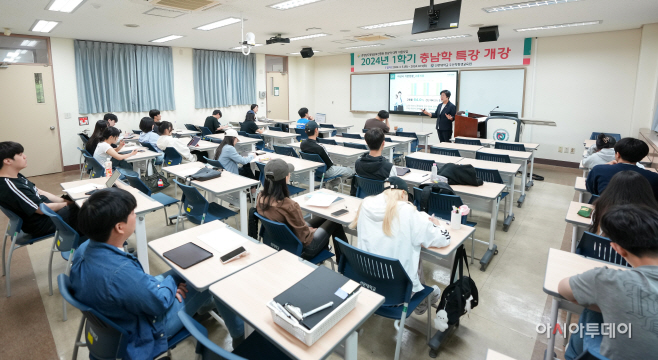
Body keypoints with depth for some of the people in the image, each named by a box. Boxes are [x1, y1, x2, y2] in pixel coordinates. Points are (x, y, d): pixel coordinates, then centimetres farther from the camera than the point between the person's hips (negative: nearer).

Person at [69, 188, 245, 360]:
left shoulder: (84, 248, -14)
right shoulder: (121, 273, -43)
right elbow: (160, 303, -25)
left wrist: (162, 283, -4)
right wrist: (171, 282, -6)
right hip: (140, 335, -8)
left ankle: (205, 303, 46)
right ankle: (239, 336, 23)